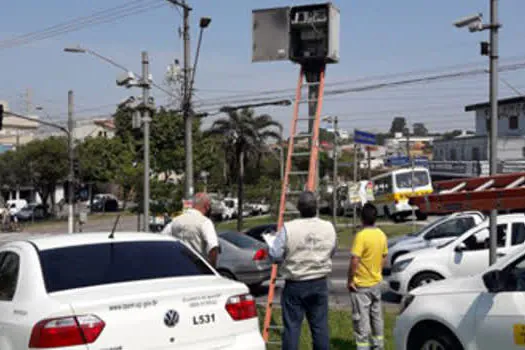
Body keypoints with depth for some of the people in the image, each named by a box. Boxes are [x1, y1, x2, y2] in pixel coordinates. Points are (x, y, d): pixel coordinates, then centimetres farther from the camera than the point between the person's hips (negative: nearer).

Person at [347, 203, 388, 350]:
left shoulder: (361, 236, -21)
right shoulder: (382, 235, 1)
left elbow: (354, 261, -24)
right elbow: (383, 258, 11)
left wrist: (350, 280, -14)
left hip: (361, 284, -7)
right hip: (376, 282, 7)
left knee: (361, 318, 0)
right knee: (376, 315, 18)